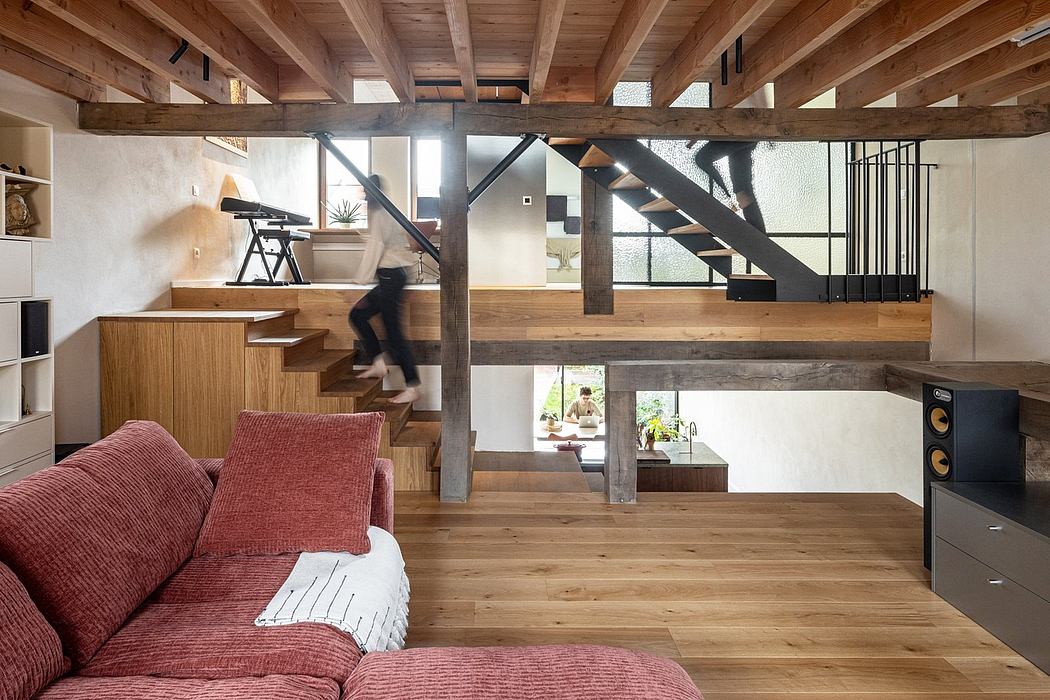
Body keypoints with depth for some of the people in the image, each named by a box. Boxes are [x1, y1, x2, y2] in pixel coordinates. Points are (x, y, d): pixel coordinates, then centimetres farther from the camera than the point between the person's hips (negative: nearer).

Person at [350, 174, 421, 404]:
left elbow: (375, 249, -18)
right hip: (394, 275, 10)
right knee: (357, 314, 16)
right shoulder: (388, 213, 17)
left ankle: (412, 388, -4)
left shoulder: (379, 215, -12)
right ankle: (379, 364, 14)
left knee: (393, 332, -7)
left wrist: (360, 283, -17)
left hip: (390, 276, -10)